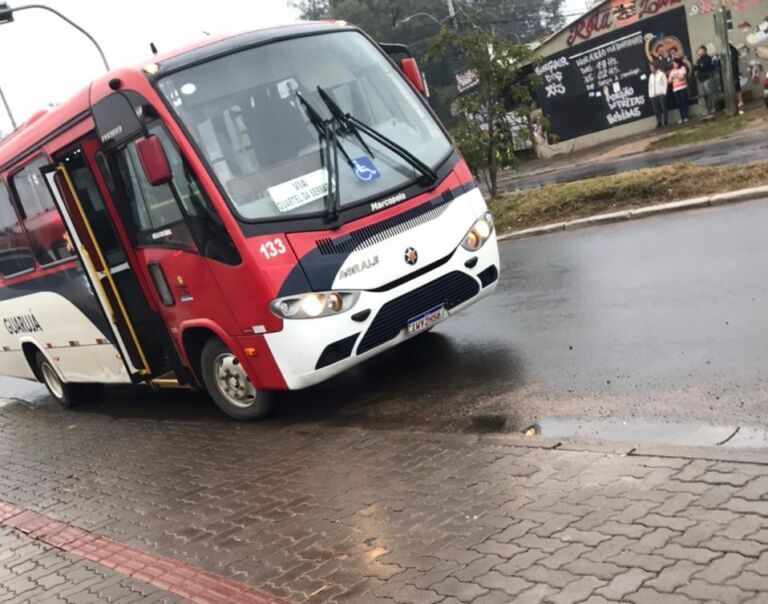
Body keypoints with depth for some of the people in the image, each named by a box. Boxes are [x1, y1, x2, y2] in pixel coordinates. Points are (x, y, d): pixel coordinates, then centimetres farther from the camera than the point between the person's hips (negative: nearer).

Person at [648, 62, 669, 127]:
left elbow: (665, 83, -2)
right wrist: (650, 95, 5)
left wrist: (664, 92, -10)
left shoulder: (661, 74, 3)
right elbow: (650, 86, 15)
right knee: (656, 110, 0)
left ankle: (665, 122, 1)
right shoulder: (651, 76, 17)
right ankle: (659, 122, 3)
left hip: (661, 94, -4)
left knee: (663, 108, -2)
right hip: (653, 95, 4)